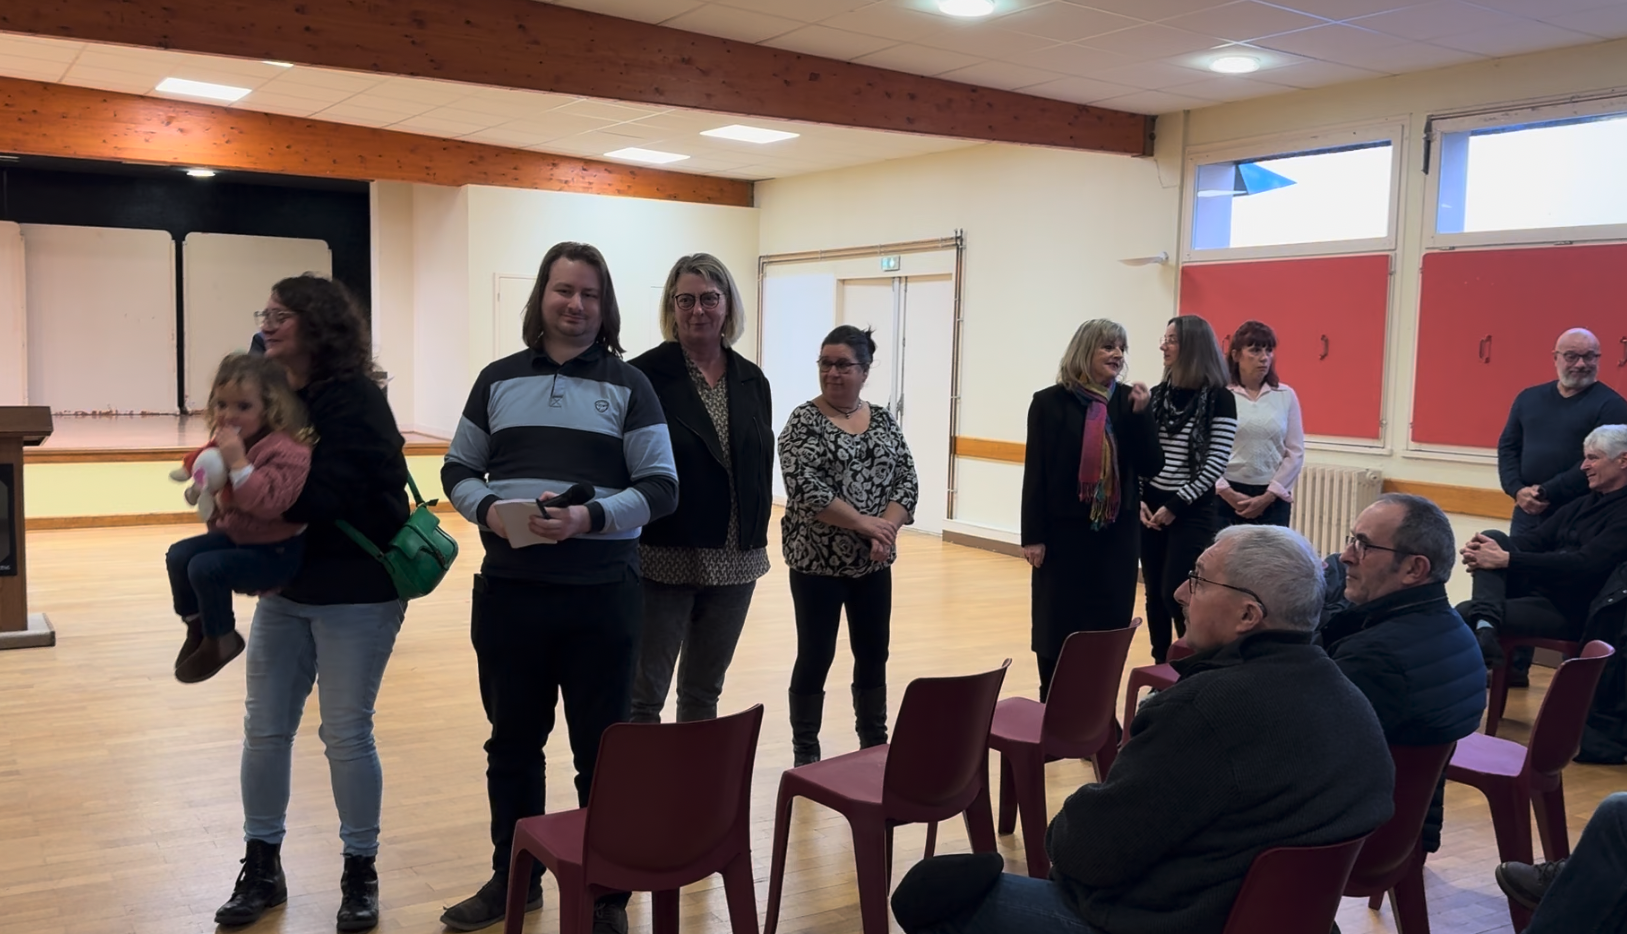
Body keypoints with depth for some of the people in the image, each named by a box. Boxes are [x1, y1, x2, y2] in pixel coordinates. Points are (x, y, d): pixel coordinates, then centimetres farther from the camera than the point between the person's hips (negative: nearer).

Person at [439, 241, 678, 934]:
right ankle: (513, 877, 33)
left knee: (602, 748, 7)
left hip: (601, 596, -2)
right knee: (512, 741, 15)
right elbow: (457, 470, 12)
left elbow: (660, 487, -4)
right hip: (508, 592, 3)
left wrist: (591, 518, -19)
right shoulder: (498, 380, 9)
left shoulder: (628, 385, 1)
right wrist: (487, 510, -10)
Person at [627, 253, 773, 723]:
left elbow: (763, 465, 13)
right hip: (663, 560, -5)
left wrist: (757, 535, 9)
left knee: (705, 692, 15)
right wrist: (630, 540, -10)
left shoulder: (752, 381, 8)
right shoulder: (646, 375, -7)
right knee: (642, 695, 1)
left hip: (735, 562, 5)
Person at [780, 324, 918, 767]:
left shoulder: (884, 420, 8)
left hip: (873, 564, 5)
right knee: (815, 656, 2)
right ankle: (806, 753, 16)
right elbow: (803, 487, -17)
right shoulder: (804, 420, -6)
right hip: (817, 563, -4)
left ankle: (875, 744, 27)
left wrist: (887, 528, -14)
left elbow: (907, 480, 3)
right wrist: (863, 523, -19)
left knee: (873, 654, 12)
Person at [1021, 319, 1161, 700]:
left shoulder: (1129, 401, 3)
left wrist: (1141, 414, -13)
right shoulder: (1050, 402, -4)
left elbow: (1152, 466, -2)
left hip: (1116, 532, 3)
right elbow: (1034, 473, -6)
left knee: (1109, 626, 8)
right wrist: (1033, 536, -9)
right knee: (1057, 627, 4)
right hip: (1064, 531, -3)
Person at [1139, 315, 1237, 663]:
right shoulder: (1156, 395, 7)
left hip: (1193, 512, -5)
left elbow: (1215, 465, -11)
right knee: (1155, 594, 8)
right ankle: (1161, 670, 20)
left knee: (1176, 594, -7)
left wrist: (1175, 505, -12)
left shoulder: (1219, 399, -8)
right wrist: (1137, 498, -4)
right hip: (1150, 509, 5)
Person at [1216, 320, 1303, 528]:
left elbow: (1296, 453, 4)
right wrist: (1227, 492, -10)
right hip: (1226, 496, -2)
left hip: (1273, 499, 2)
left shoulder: (1286, 396, 7)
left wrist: (1268, 496, -4)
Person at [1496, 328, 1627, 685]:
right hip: (1527, 514, 5)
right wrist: (1517, 490, -7)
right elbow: (1507, 447, 11)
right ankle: (1514, 667, 21)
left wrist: (1548, 493, -16)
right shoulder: (1529, 398, 13)